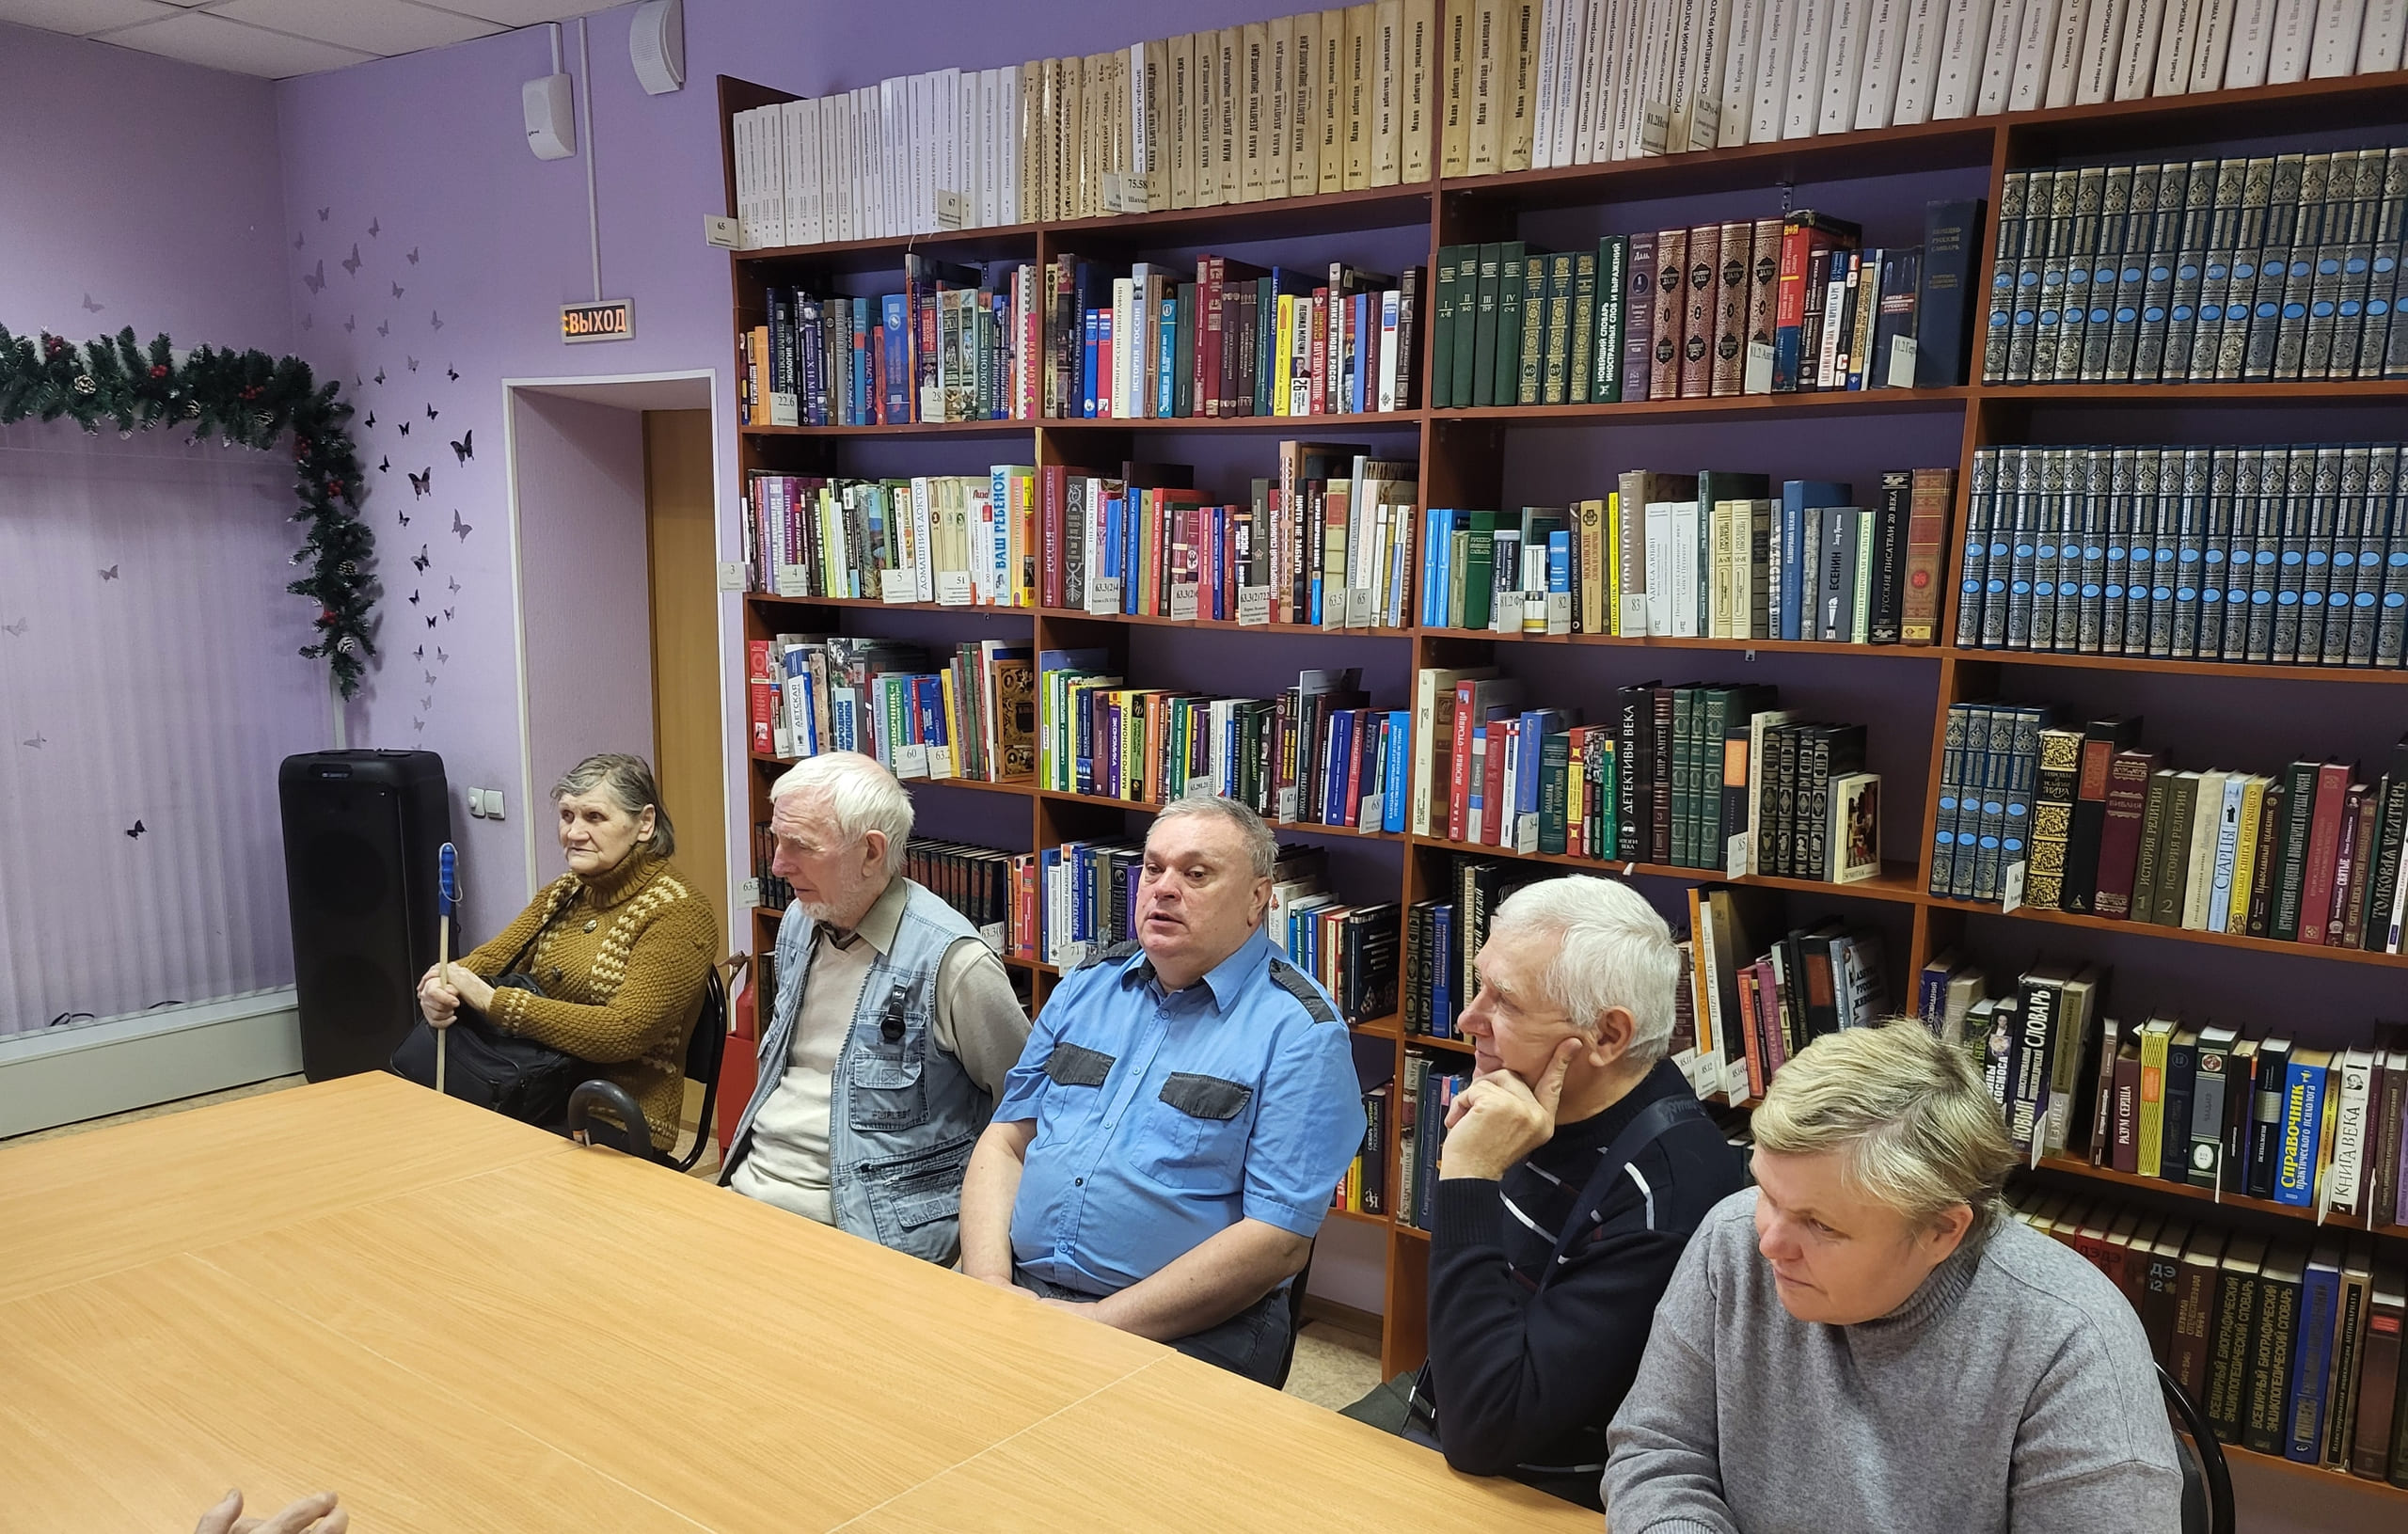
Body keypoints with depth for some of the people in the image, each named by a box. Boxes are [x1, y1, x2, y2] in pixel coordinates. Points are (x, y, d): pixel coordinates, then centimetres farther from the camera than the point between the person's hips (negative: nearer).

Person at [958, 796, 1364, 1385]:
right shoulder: (1090, 984, 13)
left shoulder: (1299, 1028, -8)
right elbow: (1005, 1140, 13)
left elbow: (1279, 1241, -14)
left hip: (1186, 1331, -5)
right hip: (1022, 1290, 5)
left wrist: (1102, 1322, -16)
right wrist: (988, 1283, -5)